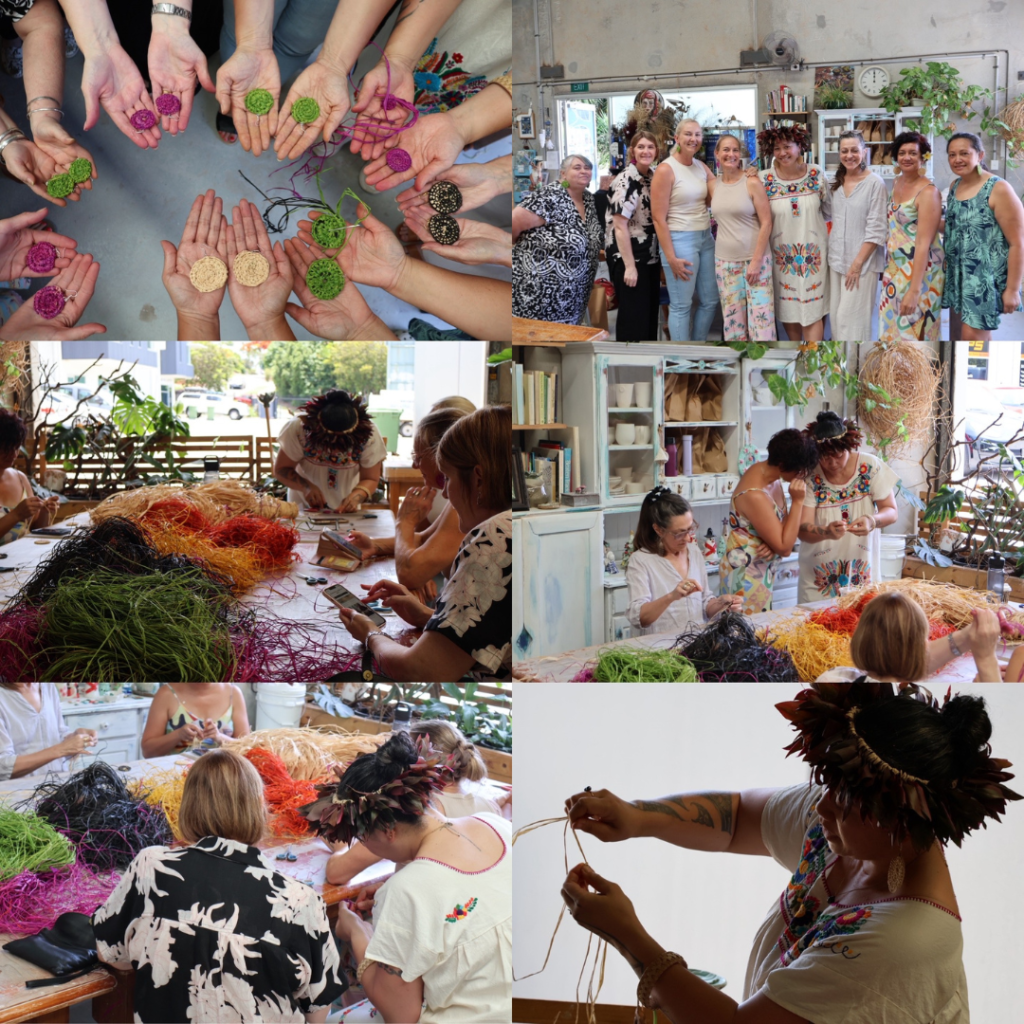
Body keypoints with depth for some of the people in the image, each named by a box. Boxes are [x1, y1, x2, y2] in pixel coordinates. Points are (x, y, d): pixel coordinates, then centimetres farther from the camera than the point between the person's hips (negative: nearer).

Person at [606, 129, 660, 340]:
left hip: (650, 257, 8)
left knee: (650, 312, 14)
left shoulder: (652, 178, 8)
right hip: (629, 257, -8)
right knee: (633, 315, -2)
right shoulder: (625, 181, -16)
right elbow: (620, 225, -21)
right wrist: (629, 266, -24)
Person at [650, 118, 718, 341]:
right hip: (680, 240, -7)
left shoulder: (701, 166, 9)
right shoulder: (666, 169, -11)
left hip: (705, 238, 8)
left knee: (710, 300, 14)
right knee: (681, 306, 1)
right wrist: (671, 257, -18)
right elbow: (658, 218, -14)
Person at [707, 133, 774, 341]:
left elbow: (766, 224, -9)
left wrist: (756, 261, -13)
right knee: (732, 319, 7)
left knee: (760, 316, -6)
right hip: (725, 261, 4)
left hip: (755, 259, -4)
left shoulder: (752, 183, -6)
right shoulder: (713, 185, 5)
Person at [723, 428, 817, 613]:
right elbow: (785, 549, -20)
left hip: (763, 572, 9)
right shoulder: (754, 495, -27)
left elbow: (781, 522, 10)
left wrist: (775, 542, -13)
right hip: (746, 575, -9)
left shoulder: (768, 472, 0)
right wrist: (797, 501, -23)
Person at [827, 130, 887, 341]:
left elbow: (876, 230, -14)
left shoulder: (875, 183, -11)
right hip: (836, 259, 7)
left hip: (862, 261, -7)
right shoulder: (838, 182, 9)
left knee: (851, 317, -7)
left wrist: (858, 263, -17)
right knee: (836, 316, 8)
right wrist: (832, 253, 9)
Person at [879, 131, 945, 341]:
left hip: (919, 270, -8)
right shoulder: (897, 183, 7)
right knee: (892, 326, 13)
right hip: (895, 268, 8)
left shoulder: (928, 192, -17)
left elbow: (924, 244, -22)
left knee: (913, 330, -1)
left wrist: (914, 290, -27)